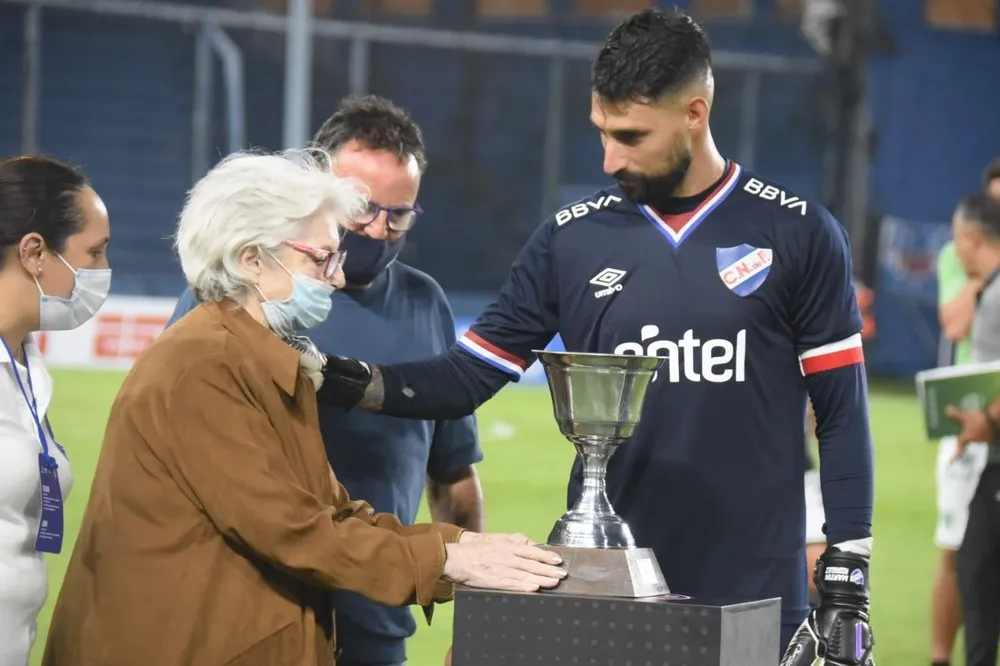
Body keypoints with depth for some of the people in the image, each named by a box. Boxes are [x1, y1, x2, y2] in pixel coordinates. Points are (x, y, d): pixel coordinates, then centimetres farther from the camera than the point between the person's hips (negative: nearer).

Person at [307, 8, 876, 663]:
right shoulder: (575, 239, 4)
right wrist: (358, 384, -13)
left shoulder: (797, 236, -2)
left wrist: (847, 585, -3)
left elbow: (842, 418, 0)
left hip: (754, 601, -2)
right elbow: (468, 375, 4)